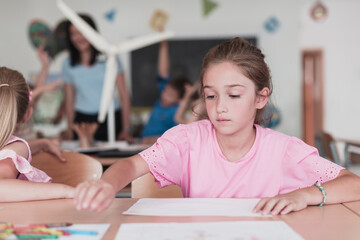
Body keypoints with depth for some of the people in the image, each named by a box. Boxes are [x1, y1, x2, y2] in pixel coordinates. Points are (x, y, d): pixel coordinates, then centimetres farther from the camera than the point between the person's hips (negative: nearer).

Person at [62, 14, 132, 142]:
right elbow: (69, 100, 11)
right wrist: (69, 130, 0)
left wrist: (126, 130, -8)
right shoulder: (68, 64, 8)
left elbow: (124, 95, -2)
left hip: (110, 118, -1)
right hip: (82, 120, 2)